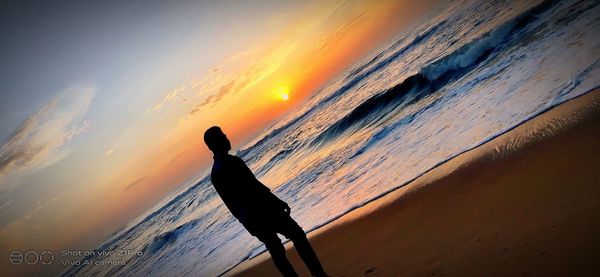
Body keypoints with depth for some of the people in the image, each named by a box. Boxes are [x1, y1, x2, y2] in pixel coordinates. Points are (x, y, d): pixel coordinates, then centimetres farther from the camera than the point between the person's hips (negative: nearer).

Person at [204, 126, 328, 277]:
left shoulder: (214, 175, 8)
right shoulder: (233, 162, -20)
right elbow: (255, 187, -21)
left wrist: (249, 223, 20)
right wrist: (279, 202, -11)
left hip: (251, 221, 8)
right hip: (264, 211, -8)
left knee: (276, 251, 15)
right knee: (298, 236, 6)